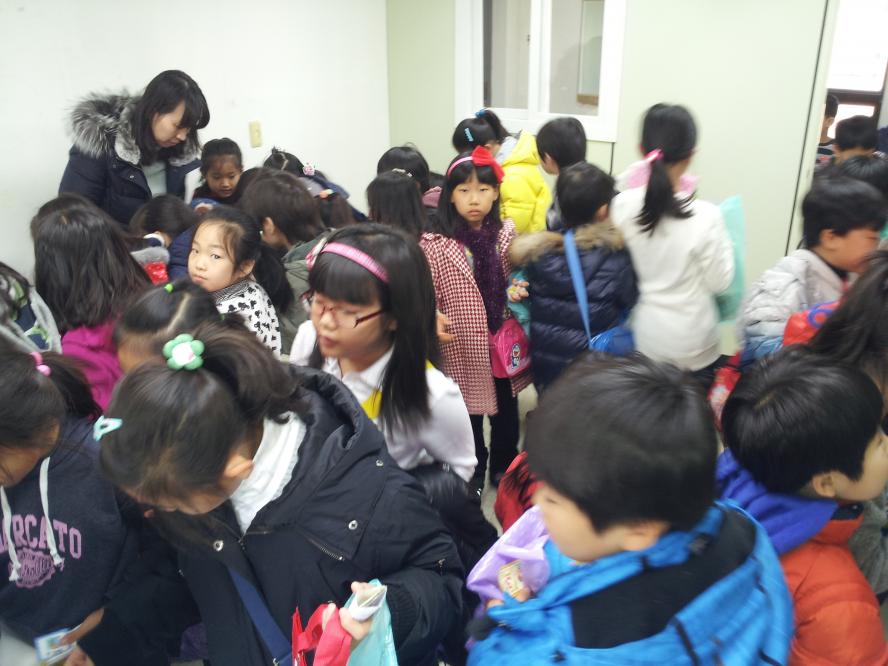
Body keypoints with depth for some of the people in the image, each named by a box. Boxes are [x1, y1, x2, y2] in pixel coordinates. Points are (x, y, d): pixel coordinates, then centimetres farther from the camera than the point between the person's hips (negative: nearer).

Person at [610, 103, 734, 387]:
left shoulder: (622, 205, -14)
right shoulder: (705, 216, -23)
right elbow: (719, 282, -11)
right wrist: (723, 240, 2)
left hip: (641, 337, 3)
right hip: (691, 345, -3)